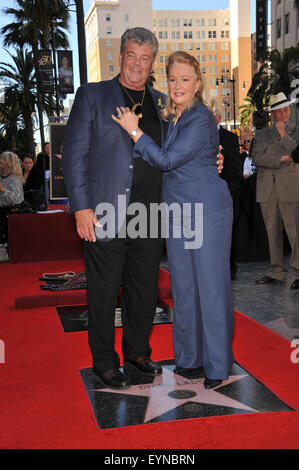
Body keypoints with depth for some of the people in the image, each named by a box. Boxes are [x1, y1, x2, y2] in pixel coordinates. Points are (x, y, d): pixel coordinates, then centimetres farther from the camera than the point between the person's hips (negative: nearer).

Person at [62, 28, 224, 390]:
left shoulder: (160, 102, 15)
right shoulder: (91, 95, 2)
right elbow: (73, 154, -3)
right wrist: (81, 208, -12)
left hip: (150, 215, 4)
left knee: (145, 289, 13)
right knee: (104, 292, 5)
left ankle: (137, 352, 33)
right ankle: (104, 362, 23)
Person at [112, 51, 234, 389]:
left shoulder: (200, 119, -12)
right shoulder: (172, 119, 14)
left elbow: (167, 160, -17)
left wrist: (134, 130, -12)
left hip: (206, 211, -8)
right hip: (177, 212, 8)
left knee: (210, 283, -3)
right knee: (183, 285, 11)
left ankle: (217, 364, 8)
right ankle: (190, 357, 24)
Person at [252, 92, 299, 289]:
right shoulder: (262, 134, 15)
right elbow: (257, 158, 0)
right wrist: (281, 159, -9)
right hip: (267, 189, 3)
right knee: (273, 232, 6)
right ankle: (277, 272, 15)